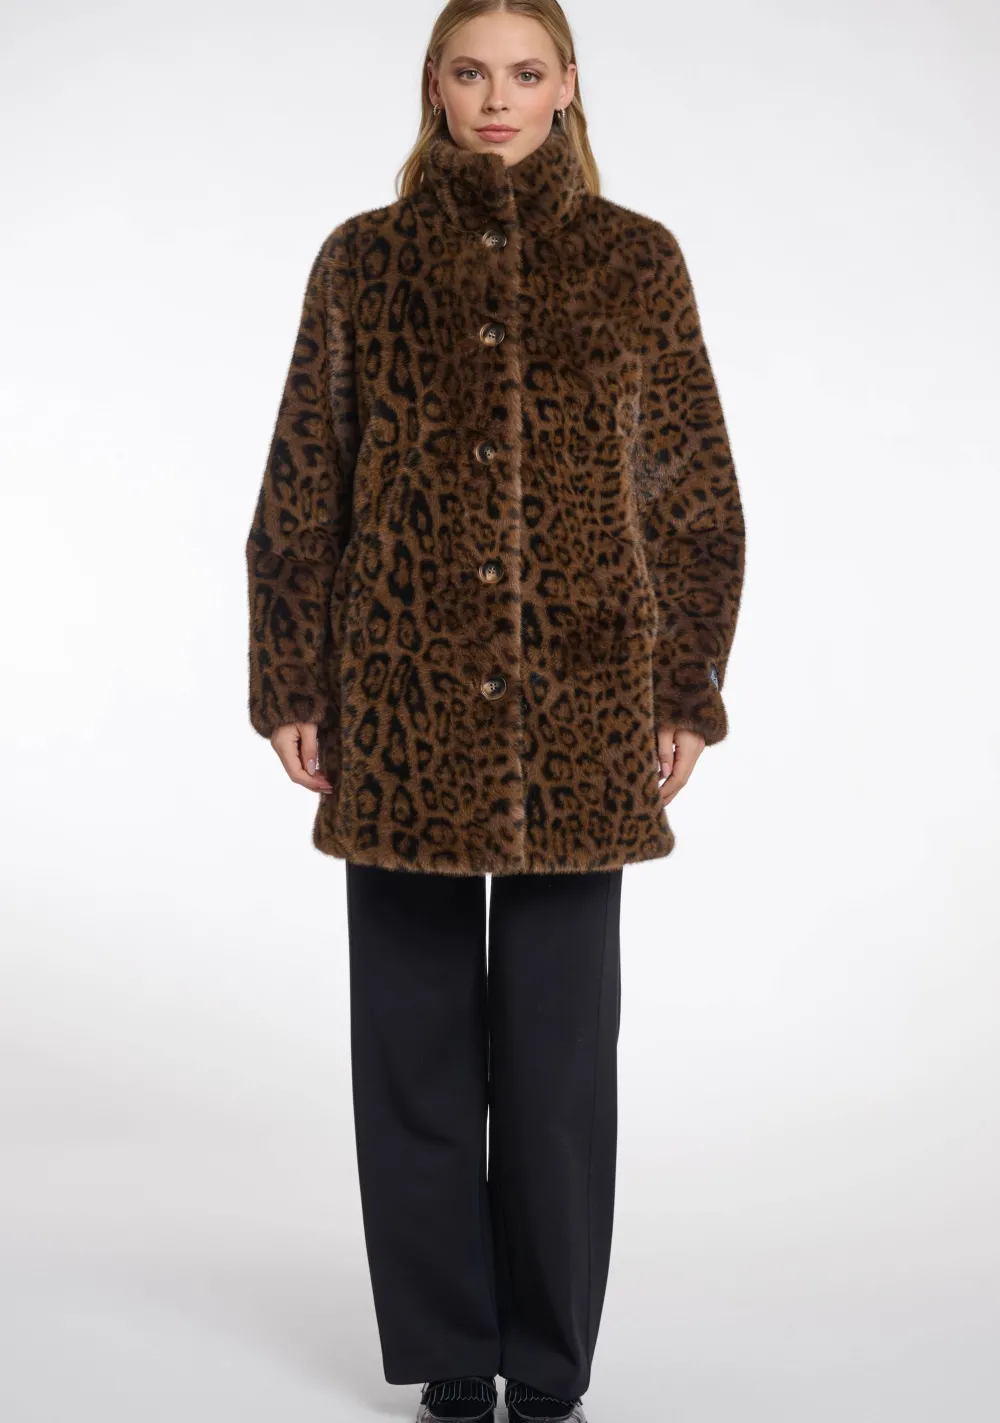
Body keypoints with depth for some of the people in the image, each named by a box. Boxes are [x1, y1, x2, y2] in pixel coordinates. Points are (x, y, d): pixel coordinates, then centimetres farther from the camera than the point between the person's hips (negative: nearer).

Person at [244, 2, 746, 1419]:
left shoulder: (635, 261, 6)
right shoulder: (364, 260, 6)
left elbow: (697, 494, 6)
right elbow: (300, 492, 7)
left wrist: (687, 694, 1)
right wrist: (290, 687, 2)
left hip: (580, 705, 0)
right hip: (406, 703, 1)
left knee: (561, 1038, 5)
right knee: (414, 1038, 6)